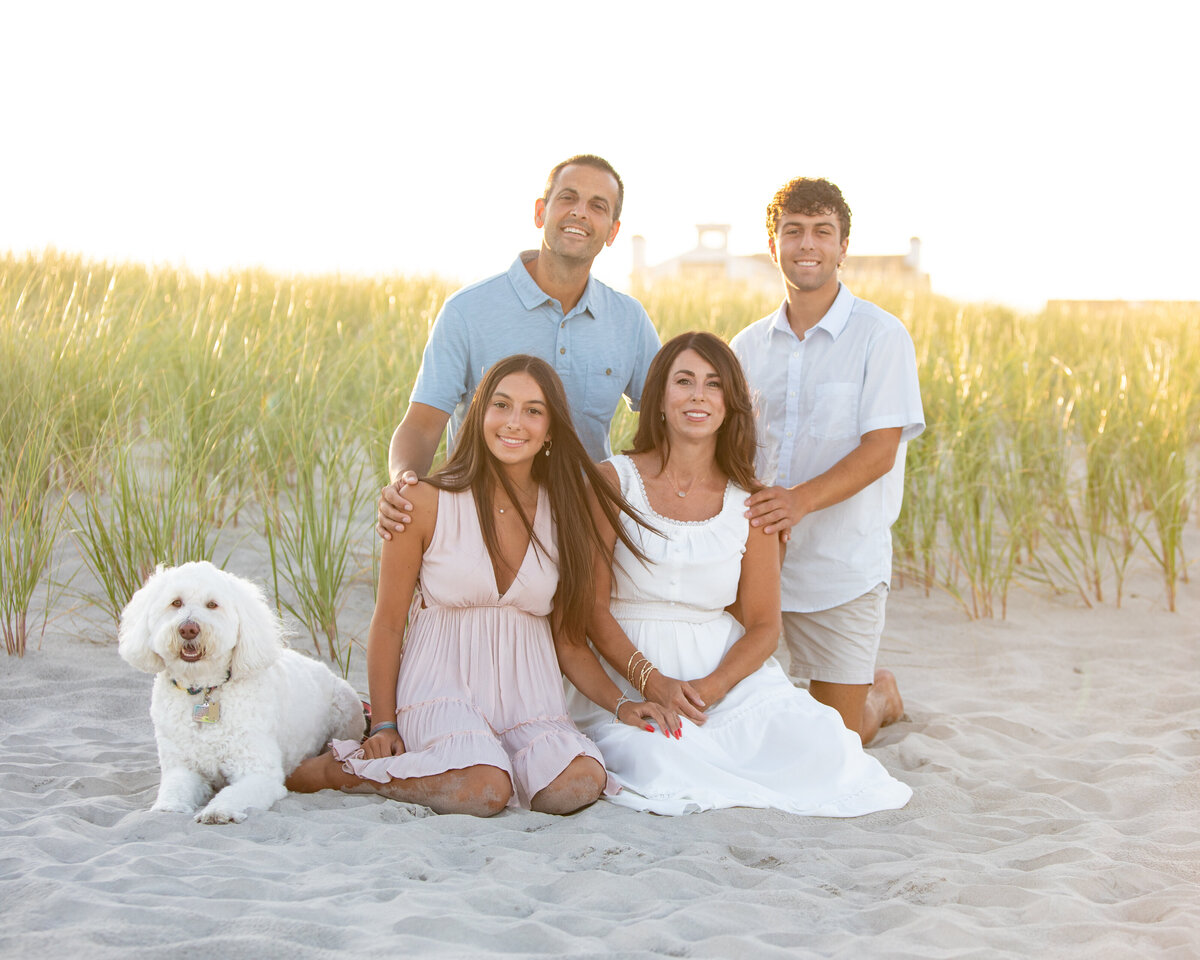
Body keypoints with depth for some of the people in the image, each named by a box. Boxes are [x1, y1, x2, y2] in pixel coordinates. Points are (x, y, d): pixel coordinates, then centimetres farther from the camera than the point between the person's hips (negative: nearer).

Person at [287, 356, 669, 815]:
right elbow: (388, 623, 1)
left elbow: (567, 633, 10)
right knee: (485, 792, -33)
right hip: (443, 683, -3)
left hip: (528, 692, 4)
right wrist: (382, 726, 0)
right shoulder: (429, 501, -5)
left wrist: (617, 703, -3)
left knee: (580, 785, -28)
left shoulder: (566, 510, 4)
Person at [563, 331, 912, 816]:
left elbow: (764, 625, 5)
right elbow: (591, 608, -5)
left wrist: (712, 686, -15)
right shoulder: (613, 482, -2)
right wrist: (652, 682, -20)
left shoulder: (749, 503, 5)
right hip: (626, 673, -2)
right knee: (660, 766, -34)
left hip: (724, 666, 2)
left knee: (821, 749, -23)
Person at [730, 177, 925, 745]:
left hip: (844, 565, -4)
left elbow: (879, 450, -15)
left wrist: (801, 499, -31)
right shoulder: (749, 346, 8)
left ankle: (881, 695, 37)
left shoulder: (880, 336, -7)